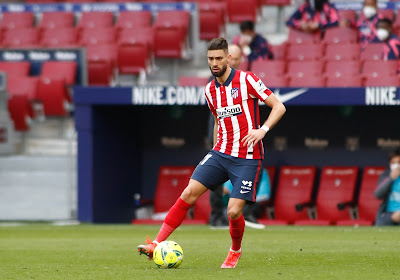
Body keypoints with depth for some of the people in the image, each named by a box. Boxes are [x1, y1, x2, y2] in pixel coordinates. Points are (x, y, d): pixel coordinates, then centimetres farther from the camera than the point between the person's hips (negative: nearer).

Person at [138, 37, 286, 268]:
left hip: (247, 159, -5)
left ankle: (235, 251, 19)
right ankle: (158, 245, -12)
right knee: (189, 193, -12)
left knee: (234, 212, -12)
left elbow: (279, 107, -7)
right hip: (221, 153, 5)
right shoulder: (210, 90, 11)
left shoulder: (246, 80, -7)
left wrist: (262, 129, -22)